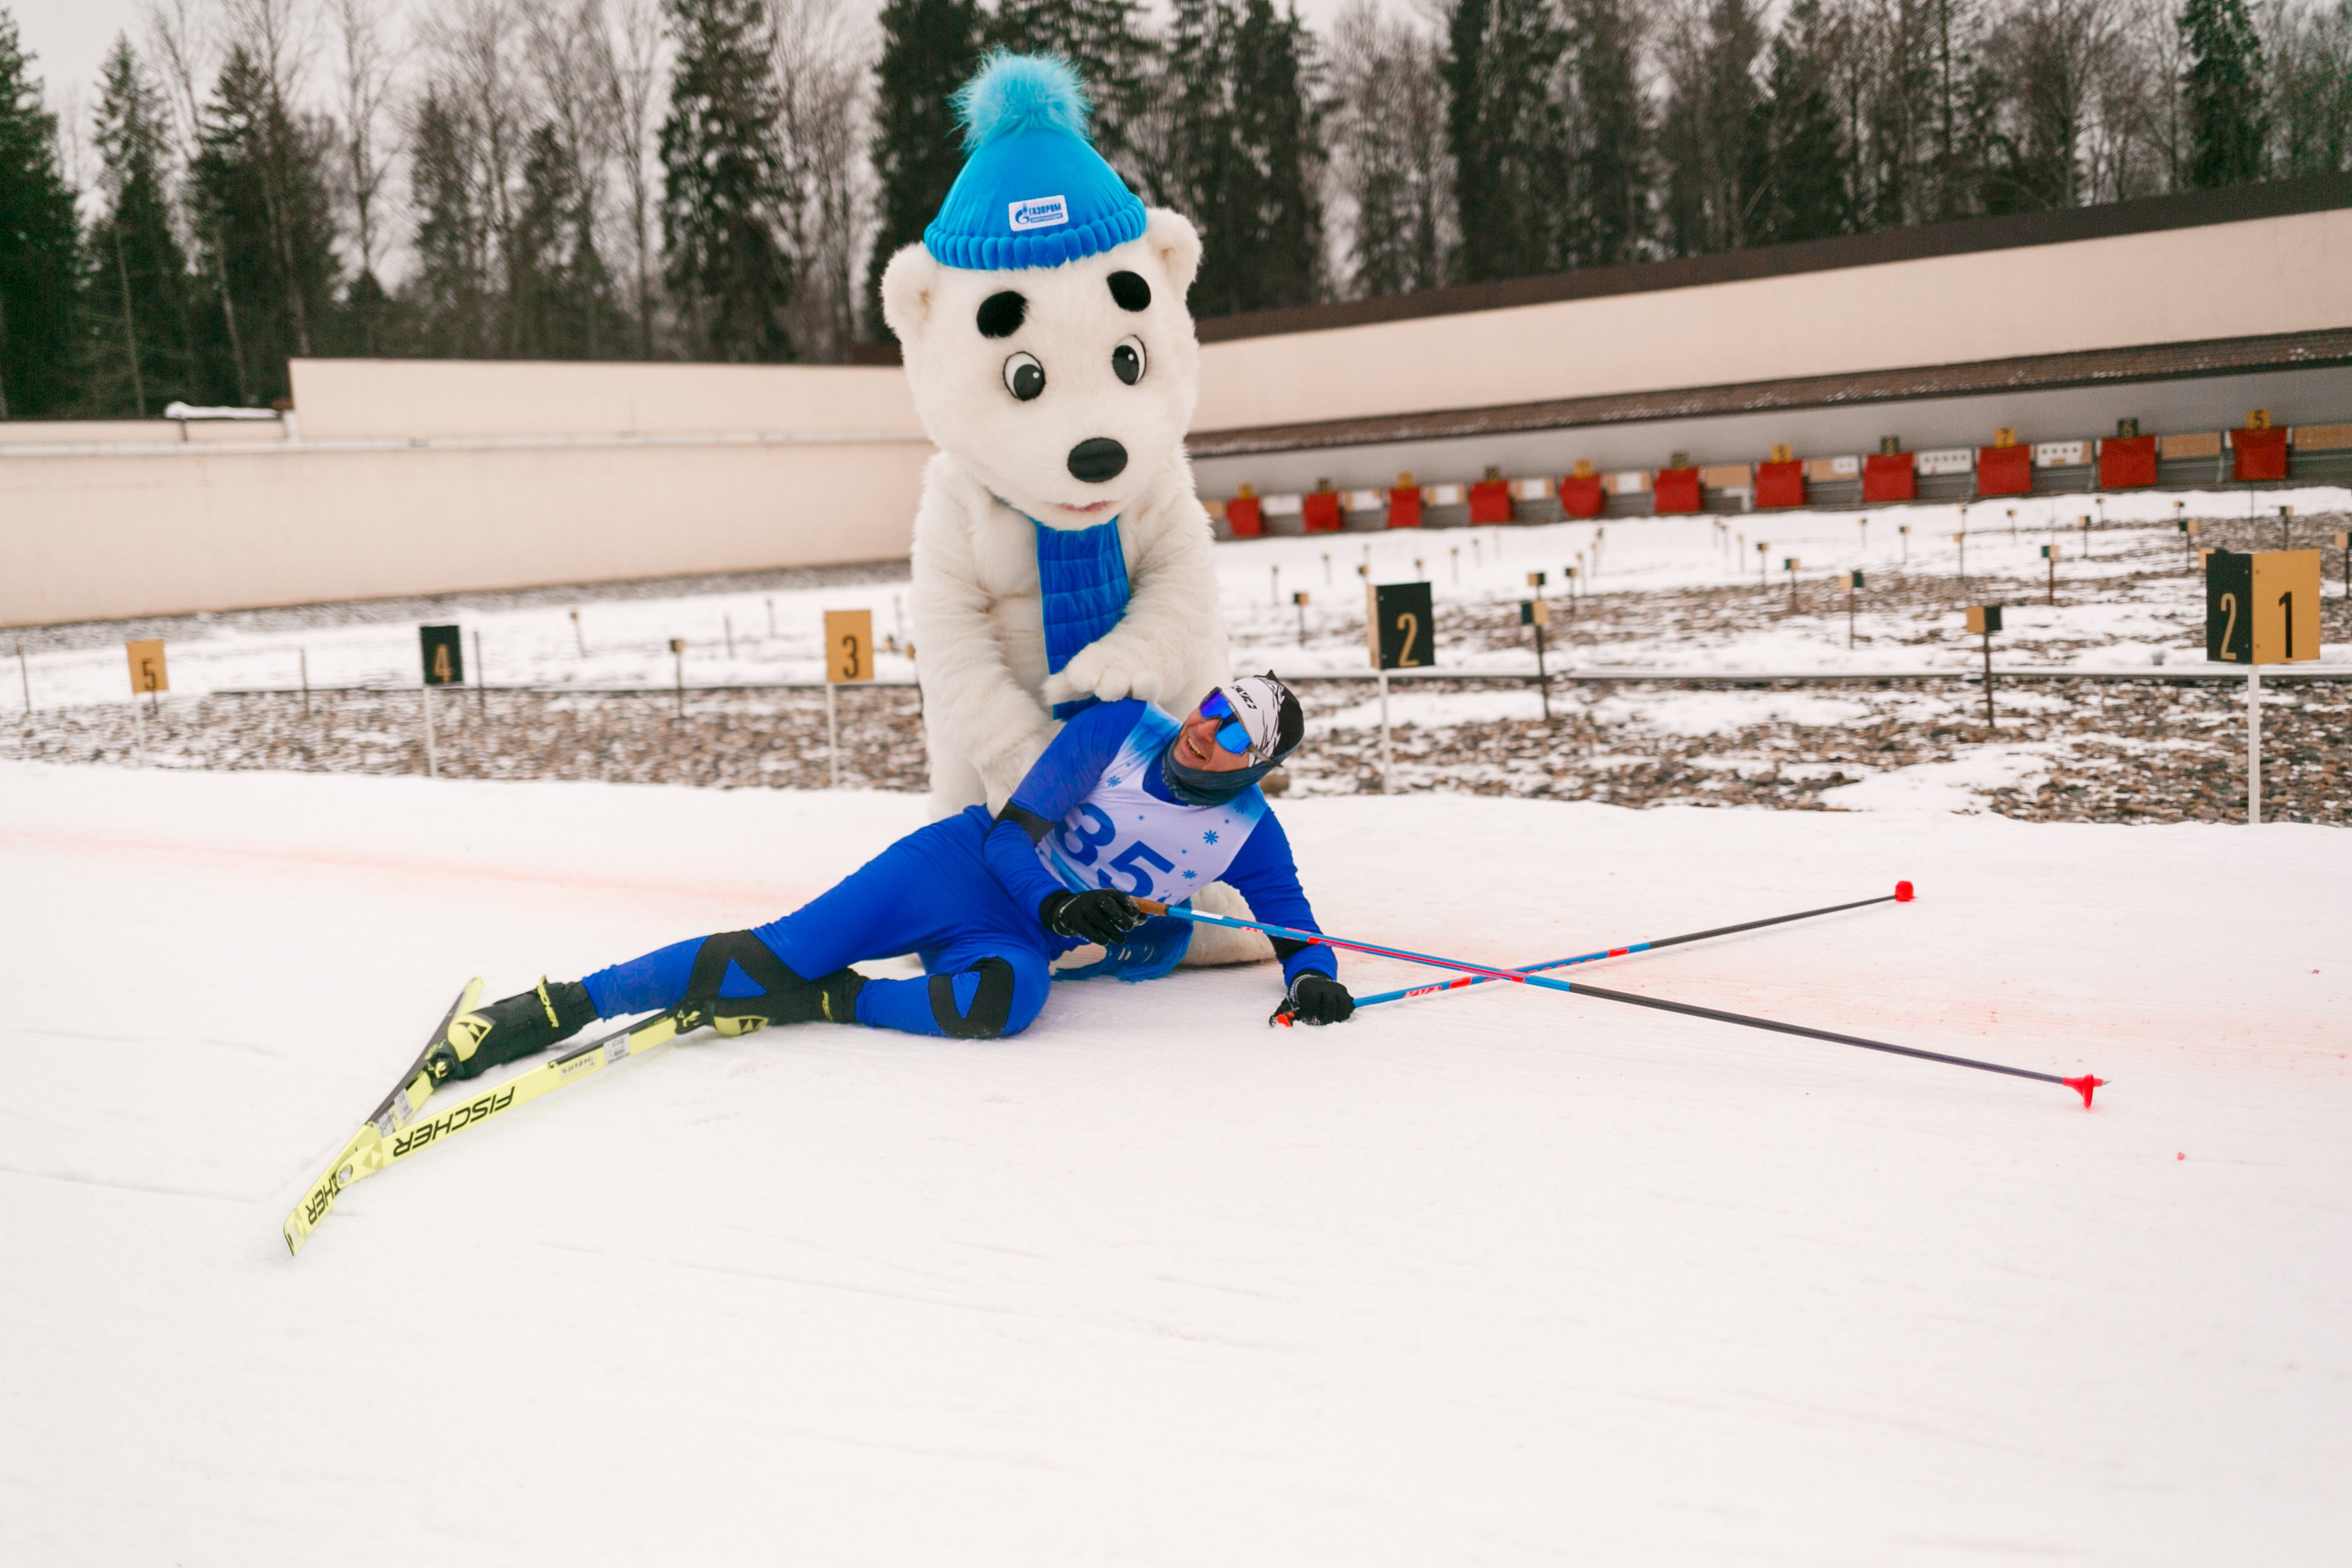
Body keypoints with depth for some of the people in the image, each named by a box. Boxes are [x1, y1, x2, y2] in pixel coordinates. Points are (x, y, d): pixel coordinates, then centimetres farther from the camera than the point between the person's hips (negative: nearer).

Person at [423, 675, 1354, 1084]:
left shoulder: (1247, 832, -1)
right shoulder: (1125, 729, -7)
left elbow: (1293, 919, 6)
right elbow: (1015, 830, -8)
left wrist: (1311, 976, -16)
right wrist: (1059, 904, -25)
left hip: (1029, 941, 1)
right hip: (968, 868, -1)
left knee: (999, 1003, -38)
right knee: (785, 951, -19)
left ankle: (825, 1004, -18)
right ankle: (561, 1006, -10)